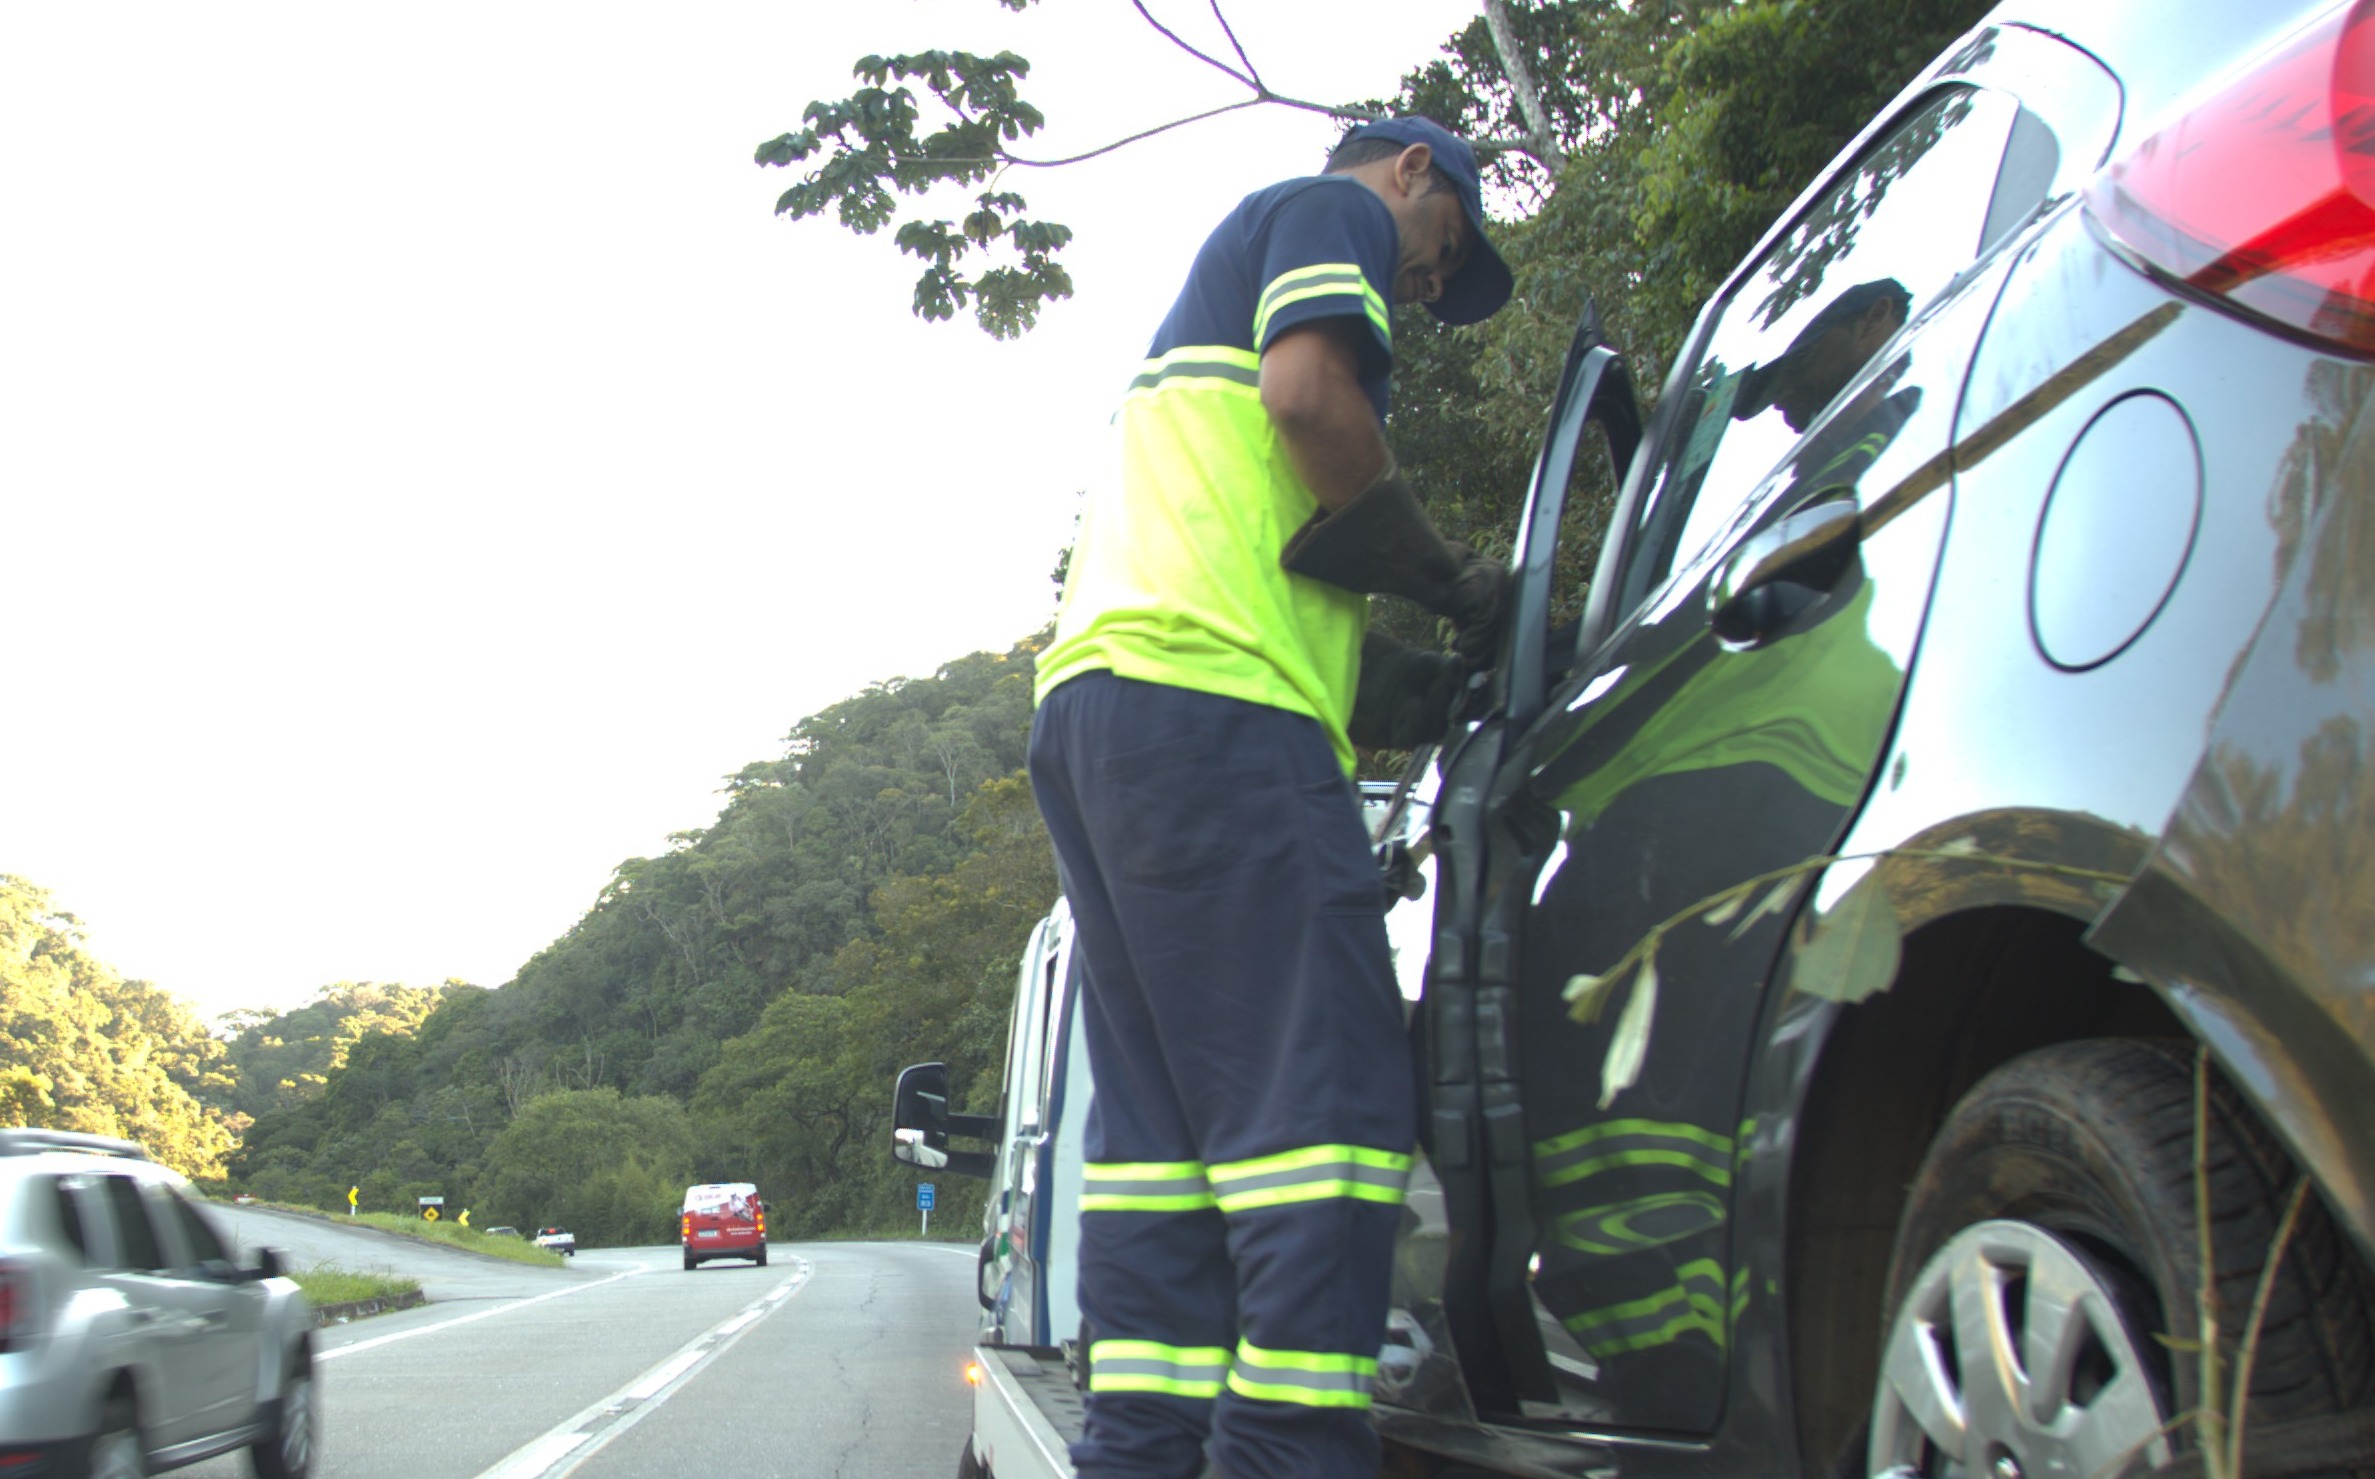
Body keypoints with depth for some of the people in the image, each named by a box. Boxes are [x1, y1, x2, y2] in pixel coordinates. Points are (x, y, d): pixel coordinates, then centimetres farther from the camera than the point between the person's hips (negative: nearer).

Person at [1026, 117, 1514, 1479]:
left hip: (1091, 702, 10)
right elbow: (1308, 393, -11)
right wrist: (1448, 575, -1)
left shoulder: (1220, 278, 36)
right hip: (1212, 697, -10)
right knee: (1325, 1099, -14)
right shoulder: (1334, 211, 10)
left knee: (1163, 1116, 5)